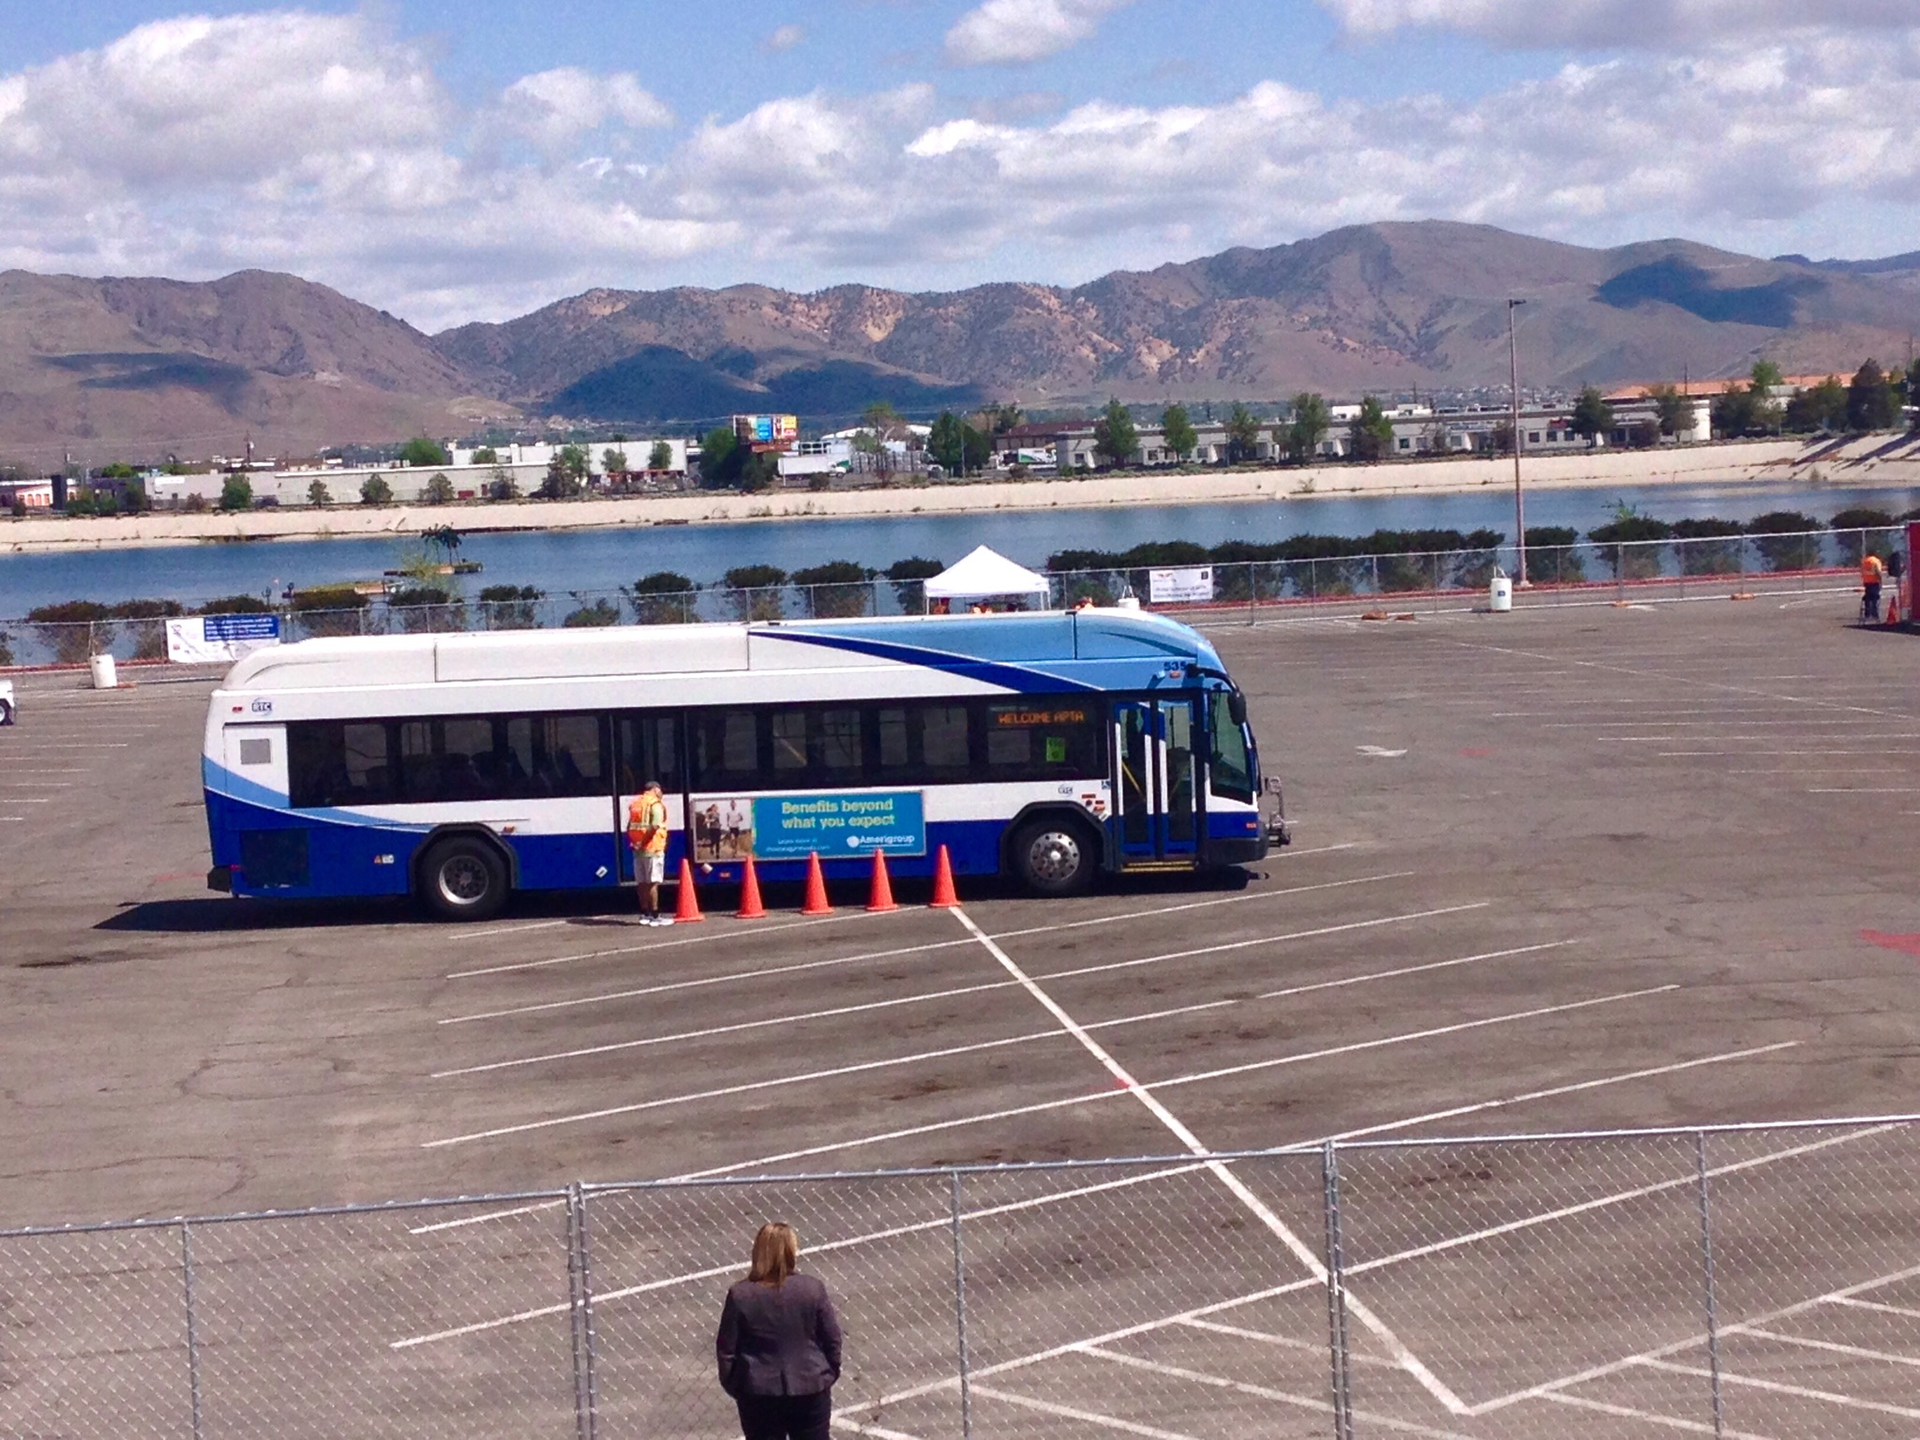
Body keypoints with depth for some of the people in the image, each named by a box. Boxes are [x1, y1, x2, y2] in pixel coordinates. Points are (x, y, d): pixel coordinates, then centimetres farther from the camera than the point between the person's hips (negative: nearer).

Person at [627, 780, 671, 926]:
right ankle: (654, 916, -4)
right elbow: (654, 826, -21)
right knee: (653, 883, -5)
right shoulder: (655, 804, -8)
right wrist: (643, 842, -16)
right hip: (652, 848, -7)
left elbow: (629, 827, 10)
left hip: (639, 849, 7)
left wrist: (632, 842, 5)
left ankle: (644, 914, 16)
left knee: (643, 883, 12)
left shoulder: (635, 803, 15)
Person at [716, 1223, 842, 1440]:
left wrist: (733, 1385, 9)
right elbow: (832, 1339, -2)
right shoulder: (813, 1289, -9)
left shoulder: (740, 1295, -10)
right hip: (810, 1389, 0)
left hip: (759, 1393, 0)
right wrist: (830, 1374, 14)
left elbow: (726, 1349, -5)